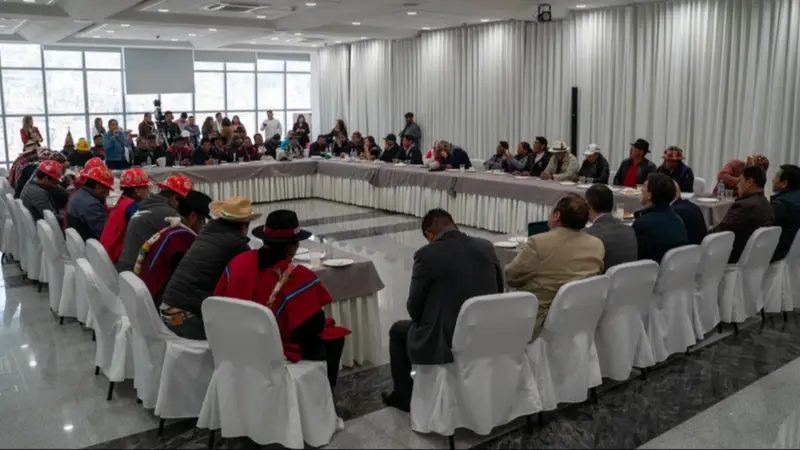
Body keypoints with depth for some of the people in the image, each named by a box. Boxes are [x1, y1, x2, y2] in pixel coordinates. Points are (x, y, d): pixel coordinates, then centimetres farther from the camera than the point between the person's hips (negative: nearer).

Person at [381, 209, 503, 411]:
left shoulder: (427, 254, -14)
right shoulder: (487, 247, 1)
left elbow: (414, 308, -6)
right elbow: (498, 293, 12)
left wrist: (426, 321, 16)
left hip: (445, 344, -6)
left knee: (398, 330, 24)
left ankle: (404, 396, 35)